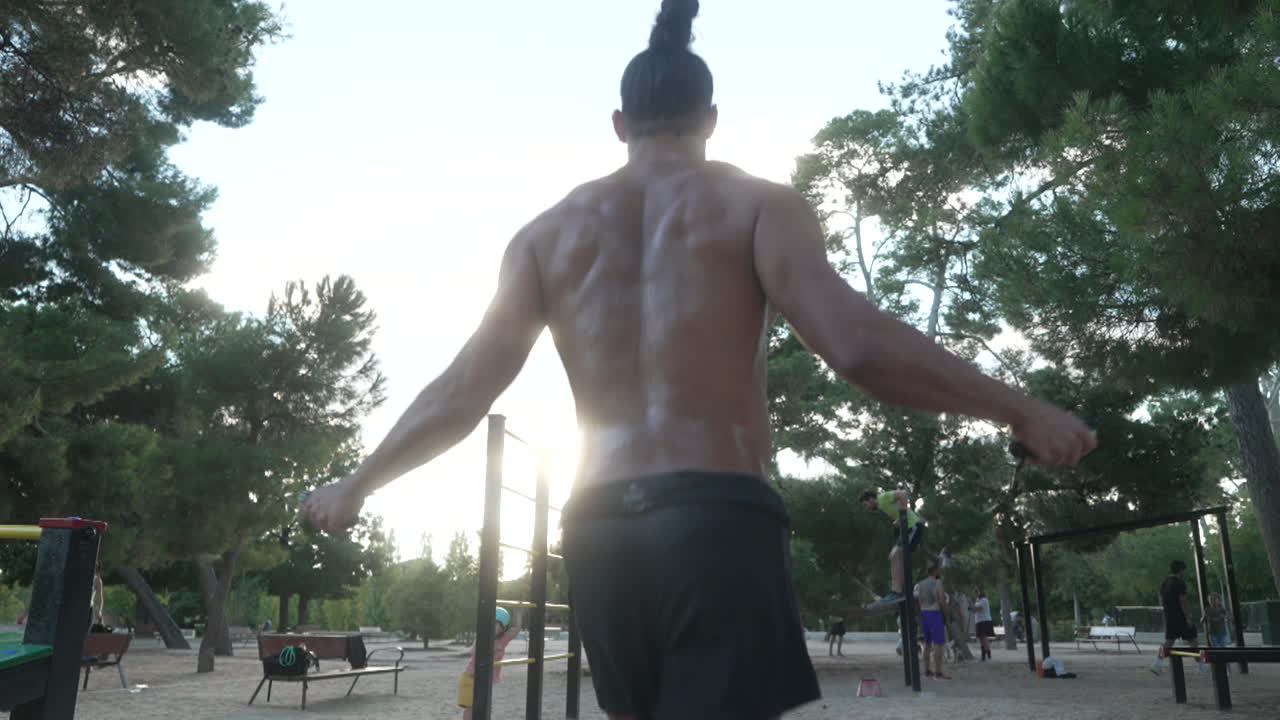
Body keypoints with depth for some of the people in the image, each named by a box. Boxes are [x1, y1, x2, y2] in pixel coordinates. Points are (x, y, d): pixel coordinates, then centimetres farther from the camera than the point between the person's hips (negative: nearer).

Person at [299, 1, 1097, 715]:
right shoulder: (757, 203, 4)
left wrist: (354, 487, 22)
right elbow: (856, 343, -11)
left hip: (598, 529, 5)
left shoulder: (550, 232, 14)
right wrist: (1021, 409, -1)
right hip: (718, 518, -4)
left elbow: (460, 396, 9)